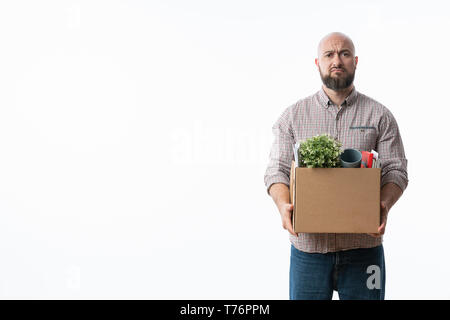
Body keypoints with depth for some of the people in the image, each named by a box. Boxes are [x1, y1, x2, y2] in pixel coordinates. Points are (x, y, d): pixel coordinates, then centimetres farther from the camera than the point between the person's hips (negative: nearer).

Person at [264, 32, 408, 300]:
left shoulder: (380, 115, 6)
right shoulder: (294, 116, 7)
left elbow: (396, 170, 3)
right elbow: (277, 170, 4)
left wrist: (384, 205, -16)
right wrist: (284, 205, -16)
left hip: (363, 247, 0)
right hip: (308, 245, 0)